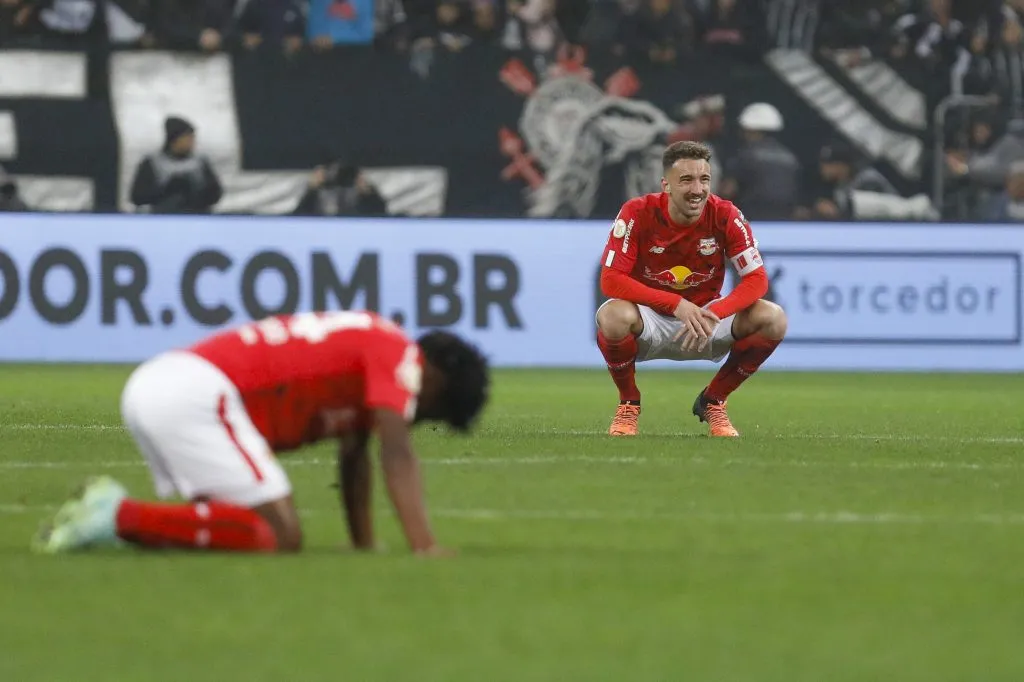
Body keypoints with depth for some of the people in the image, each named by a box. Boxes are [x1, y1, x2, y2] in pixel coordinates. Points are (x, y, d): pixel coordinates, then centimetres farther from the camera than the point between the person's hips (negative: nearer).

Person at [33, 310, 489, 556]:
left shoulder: (363, 348, 28)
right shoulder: (399, 354, 0)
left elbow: (353, 458, 32)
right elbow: (397, 455, -12)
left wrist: (364, 547, 30)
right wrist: (424, 546, -19)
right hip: (195, 396, -10)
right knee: (280, 538, -14)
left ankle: (110, 511, 2)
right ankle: (122, 516, -19)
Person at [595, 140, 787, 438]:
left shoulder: (726, 216, -13)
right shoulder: (637, 213, -18)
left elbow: (757, 279, -15)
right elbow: (610, 281, -23)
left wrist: (714, 314, -33)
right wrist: (678, 305, -33)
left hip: (705, 317, 2)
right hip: (649, 319, -2)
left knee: (773, 319, -22)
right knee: (613, 316, -38)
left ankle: (712, 402, 2)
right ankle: (628, 404, -7)